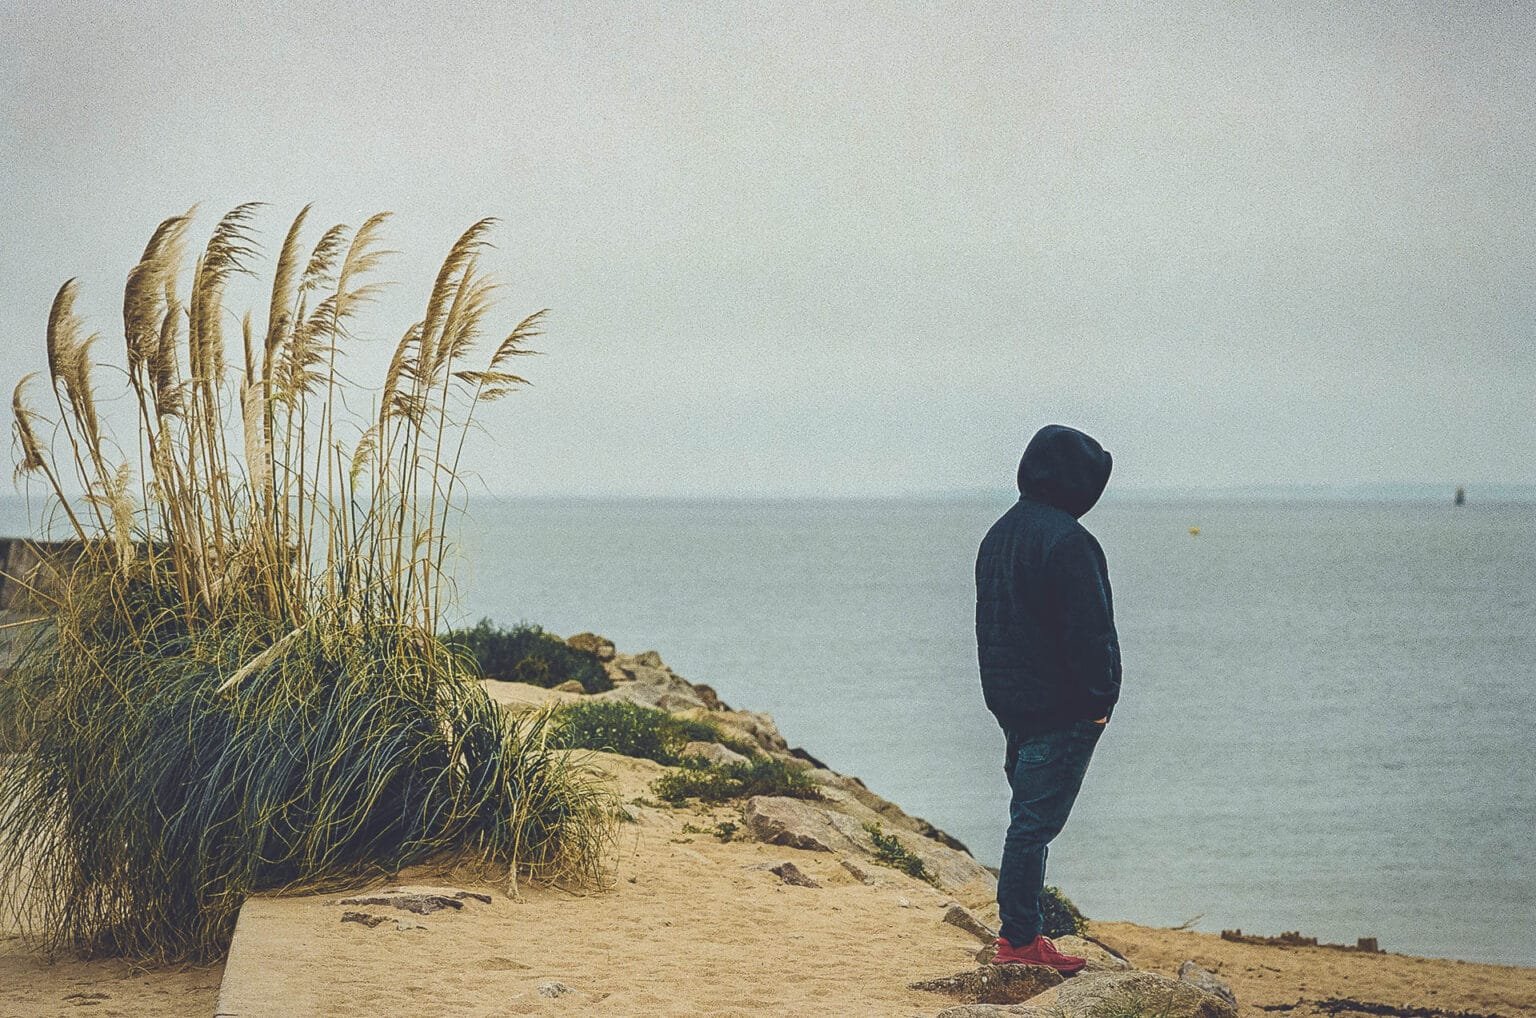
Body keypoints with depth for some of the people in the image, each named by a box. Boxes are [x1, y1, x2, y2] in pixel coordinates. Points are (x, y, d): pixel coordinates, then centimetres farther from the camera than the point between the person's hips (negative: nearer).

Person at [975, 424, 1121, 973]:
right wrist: (1098, 700, -11)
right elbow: (1088, 630, -19)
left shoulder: (999, 533, 13)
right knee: (1035, 822, -5)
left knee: (1029, 818, 16)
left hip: (1010, 702, 9)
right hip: (1060, 710, -9)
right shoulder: (1066, 540, -18)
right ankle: (1020, 941, -2)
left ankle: (1019, 933, 20)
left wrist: (1003, 692, 18)